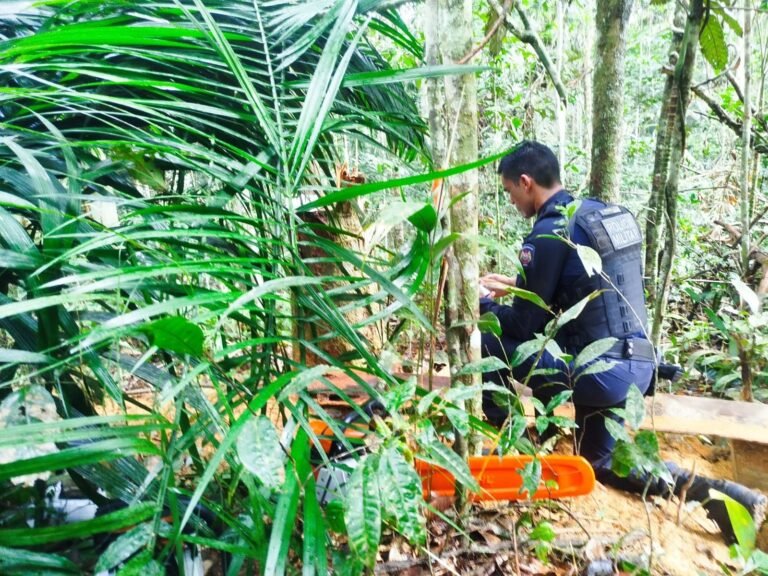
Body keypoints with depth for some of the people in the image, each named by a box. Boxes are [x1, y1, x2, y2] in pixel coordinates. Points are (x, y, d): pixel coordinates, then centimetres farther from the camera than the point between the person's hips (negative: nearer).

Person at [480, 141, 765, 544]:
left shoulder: (549, 233, -18)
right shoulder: (603, 212, 10)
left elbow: (525, 325, -12)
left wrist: (483, 302, 7)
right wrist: (517, 286, 24)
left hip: (600, 372, -9)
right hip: (636, 366, 9)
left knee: (492, 341, 4)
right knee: (601, 464, 31)